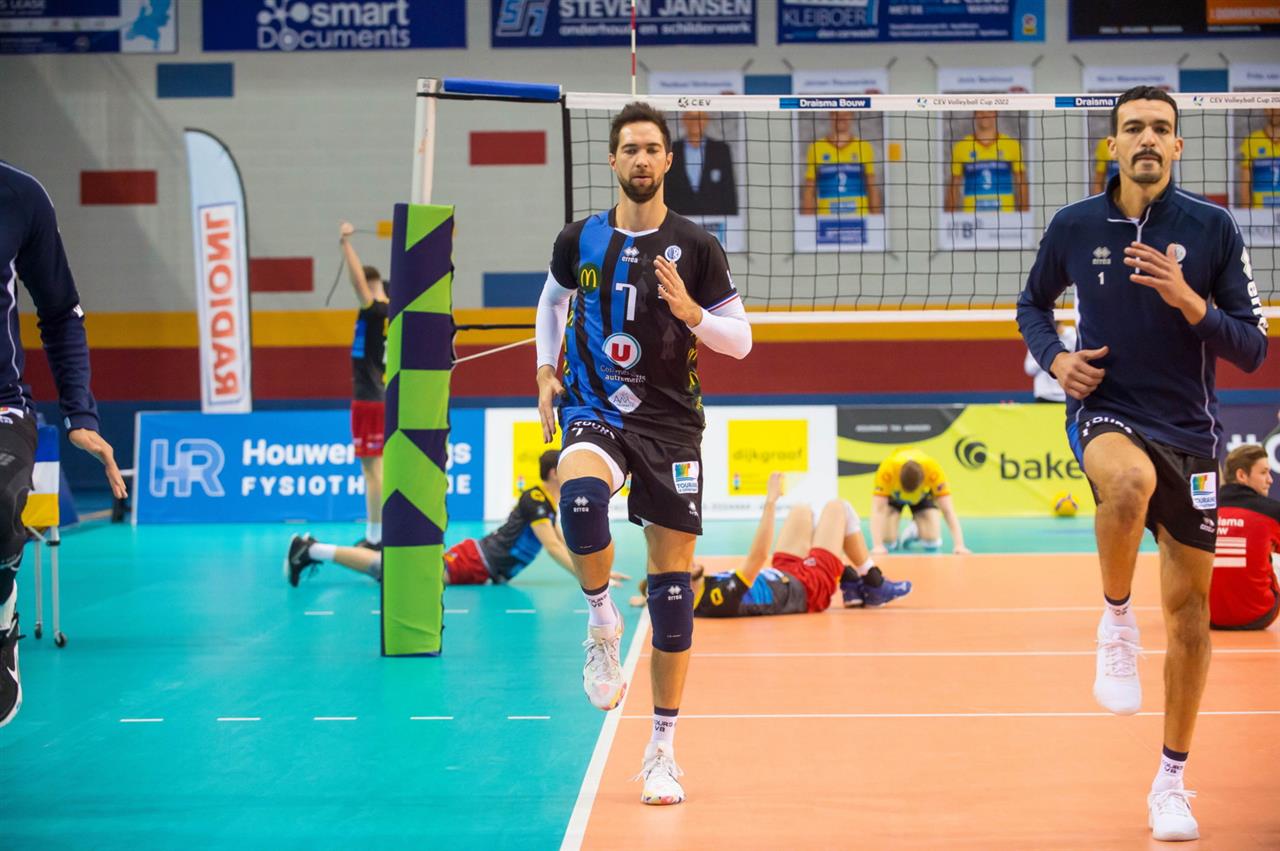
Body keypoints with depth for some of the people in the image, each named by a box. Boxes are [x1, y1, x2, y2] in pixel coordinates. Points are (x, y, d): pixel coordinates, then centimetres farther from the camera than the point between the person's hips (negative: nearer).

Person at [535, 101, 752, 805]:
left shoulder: (695, 246, -1)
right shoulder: (579, 240, 4)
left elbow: (740, 338, 2)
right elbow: (552, 300, 24)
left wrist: (691, 313, -16)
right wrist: (546, 372, 12)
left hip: (671, 424, 0)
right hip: (595, 413, 0)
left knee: (672, 583, 0)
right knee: (580, 491, -36)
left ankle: (662, 750, 11)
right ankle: (601, 619, -10)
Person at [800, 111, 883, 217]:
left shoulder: (865, 147, 8)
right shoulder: (816, 148, 6)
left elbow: (873, 188, 11)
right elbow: (808, 191, 8)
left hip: (859, 217, 1)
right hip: (827, 219, -1)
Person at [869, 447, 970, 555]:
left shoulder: (933, 470, -41)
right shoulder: (887, 470, -43)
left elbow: (948, 510, -39)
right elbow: (878, 510, -43)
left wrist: (959, 545, -48)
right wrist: (877, 546, -55)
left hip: (923, 494, 1)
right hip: (892, 494, -1)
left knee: (932, 543, -15)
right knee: (887, 542, -18)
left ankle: (915, 530, 19)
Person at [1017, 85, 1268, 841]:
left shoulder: (1214, 228, -5)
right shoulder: (1075, 226, -1)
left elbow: (1253, 350, -5)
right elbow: (1034, 303, 18)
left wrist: (1189, 301, -21)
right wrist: (1054, 357, -2)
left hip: (1190, 432, 1)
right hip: (1109, 413, -1)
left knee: (1189, 610, 5)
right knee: (1131, 480, -39)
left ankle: (1172, 781, 22)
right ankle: (1116, 620, -12)